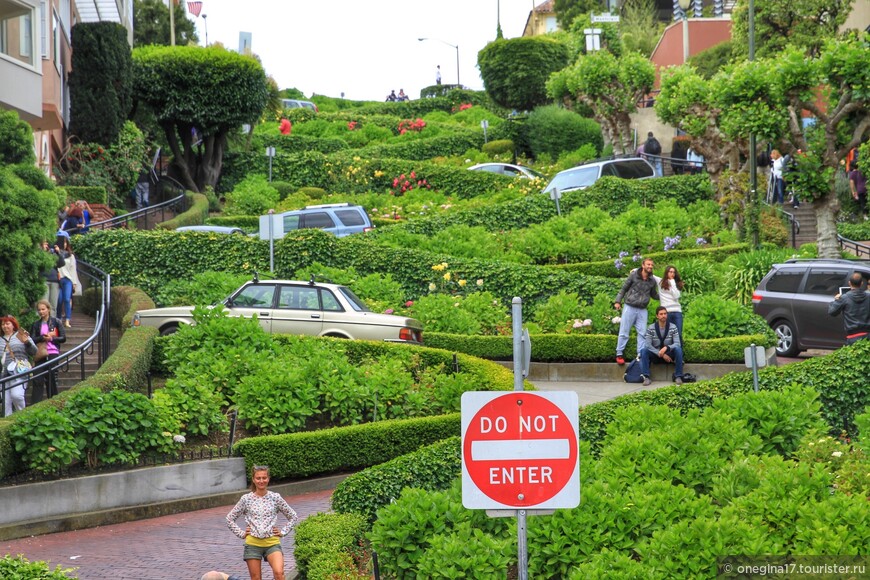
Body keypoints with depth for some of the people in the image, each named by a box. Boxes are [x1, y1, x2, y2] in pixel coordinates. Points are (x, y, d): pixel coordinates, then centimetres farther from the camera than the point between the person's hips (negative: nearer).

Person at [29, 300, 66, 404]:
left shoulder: (56, 322, 4)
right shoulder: (35, 324, 11)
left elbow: (63, 338, 1)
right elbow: (32, 340, 2)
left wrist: (51, 338, -12)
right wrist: (42, 338, -14)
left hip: (53, 354, -2)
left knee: (51, 380, 1)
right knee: (38, 380, -6)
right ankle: (35, 406, -9)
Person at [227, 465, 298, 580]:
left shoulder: (275, 498, 3)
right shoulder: (246, 499, 3)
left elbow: (293, 517, 12)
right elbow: (230, 518, 12)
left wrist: (283, 532, 3)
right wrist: (241, 533, 4)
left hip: (272, 542, -1)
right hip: (253, 543, 1)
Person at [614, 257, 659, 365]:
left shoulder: (652, 281, 6)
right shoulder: (633, 275, -4)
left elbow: (654, 295, 19)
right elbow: (624, 288, 2)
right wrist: (617, 301, -5)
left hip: (642, 310, 3)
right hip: (630, 307, -3)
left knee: (642, 333, 1)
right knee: (624, 332, 0)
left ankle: (641, 355, 5)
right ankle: (619, 354, 6)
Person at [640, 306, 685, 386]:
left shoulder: (673, 328, -7)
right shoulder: (651, 328, -8)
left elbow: (677, 344, -14)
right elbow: (648, 345, -15)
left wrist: (666, 348, -35)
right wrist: (661, 355, -25)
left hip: (669, 354, 0)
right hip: (655, 355, 0)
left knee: (678, 349, -30)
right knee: (645, 350, -29)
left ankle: (678, 376, -22)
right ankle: (646, 377, -28)